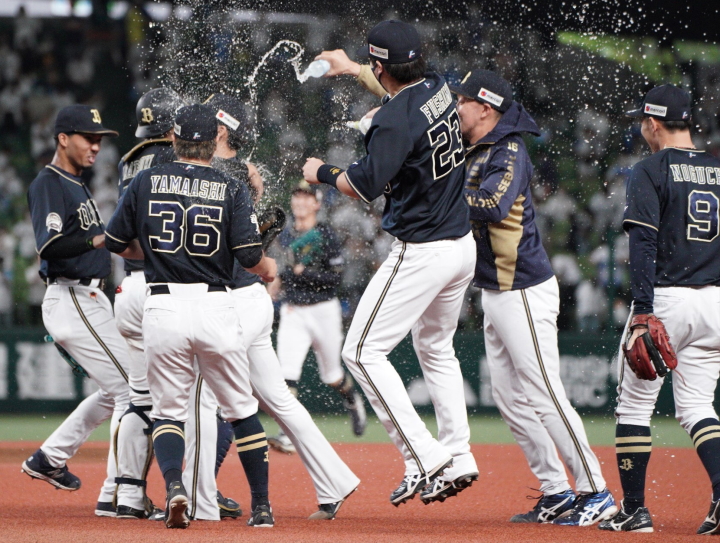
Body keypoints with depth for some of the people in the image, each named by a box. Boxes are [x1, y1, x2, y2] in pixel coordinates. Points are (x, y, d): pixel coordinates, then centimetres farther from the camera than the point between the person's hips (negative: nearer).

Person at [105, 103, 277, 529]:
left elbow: (117, 243, 11)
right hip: (215, 305, 0)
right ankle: (262, 507, 13)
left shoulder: (146, 183, 4)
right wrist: (269, 269, 15)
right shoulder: (231, 190, -1)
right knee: (242, 410, 14)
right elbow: (251, 256, -7)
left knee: (168, 411, 10)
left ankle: (173, 483, -17)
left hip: (162, 307, 1)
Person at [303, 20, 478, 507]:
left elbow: (366, 186, -23)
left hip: (421, 254, -9)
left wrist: (322, 172, -5)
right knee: (436, 348, 24)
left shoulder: (396, 120, -22)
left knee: (364, 351, -5)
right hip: (463, 245, 9)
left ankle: (424, 456, -10)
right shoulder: (439, 88, 5)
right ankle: (459, 460, 23)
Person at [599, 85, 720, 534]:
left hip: (666, 297, -5)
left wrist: (644, 312, -18)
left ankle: (635, 510, 5)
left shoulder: (651, 171, -6)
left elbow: (644, 244, -14)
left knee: (635, 404, 6)